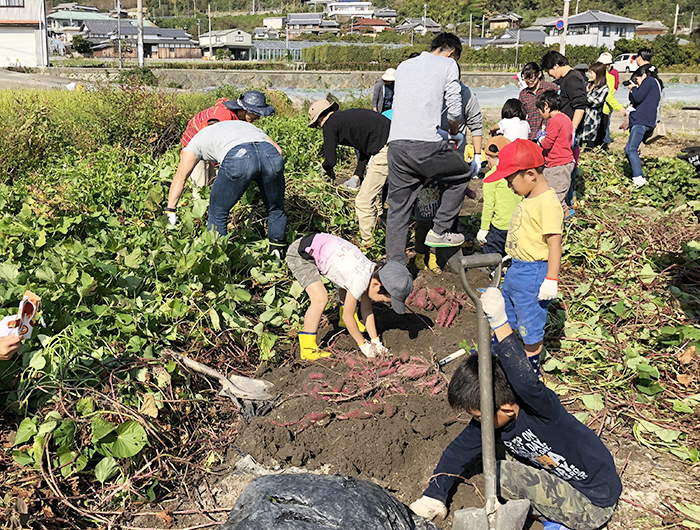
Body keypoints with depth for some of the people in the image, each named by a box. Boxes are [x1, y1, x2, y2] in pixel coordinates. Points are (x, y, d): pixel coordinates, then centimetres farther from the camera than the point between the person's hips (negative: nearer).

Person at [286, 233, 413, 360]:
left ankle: (348, 322, 35)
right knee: (320, 299, -22)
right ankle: (307, 350, -9)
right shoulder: (360, 281, -27)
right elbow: (347, 315, -14)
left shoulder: (373, 273, -3)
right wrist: (363, 345, -4)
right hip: (300, 253, -9)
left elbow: (367, 310, 7)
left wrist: (376, 341, 7)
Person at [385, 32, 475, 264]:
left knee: (397, 210, 11)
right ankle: (439, 232, 18)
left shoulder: (403, 66, 24)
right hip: (425, 144, -5)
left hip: (396, 143, 6)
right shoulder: (448, 65, 8)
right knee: (463, 174, 21)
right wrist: (454, 134, 25)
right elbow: (455, 110, 3)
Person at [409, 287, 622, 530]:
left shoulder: (539, 409, -29)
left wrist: (500, 324, -58)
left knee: (502, 474, -18)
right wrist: (433, 498, 7)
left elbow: (526, 384, -53)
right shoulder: (490, 420, -6)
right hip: (563, 479, 9)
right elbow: (459, 450, 5)